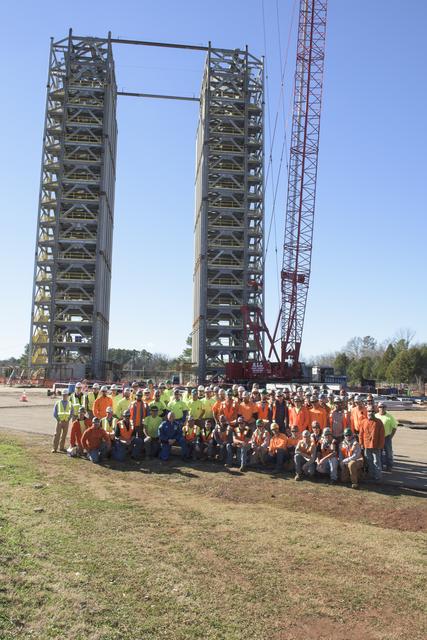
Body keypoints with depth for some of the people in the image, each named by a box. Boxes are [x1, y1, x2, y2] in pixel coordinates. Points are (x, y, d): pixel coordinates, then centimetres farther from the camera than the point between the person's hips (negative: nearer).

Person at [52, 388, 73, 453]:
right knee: (57, 434, -7)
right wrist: (58, 419, -6)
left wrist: (69, 418, -2)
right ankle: (54, 448, -5)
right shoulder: (58, 403, 4)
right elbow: (55, 413, 5)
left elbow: (72, 412, 13)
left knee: (64, 435, 7)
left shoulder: (70, 404, 9)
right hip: (59, 421, -2)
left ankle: (62, 447, 17)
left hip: (66, 421, 2)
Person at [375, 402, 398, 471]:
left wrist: (391, 436, -8)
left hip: (387, 437, -3)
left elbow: (394, 427, -3)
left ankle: (389, 466, 17)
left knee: (388, 452, 4)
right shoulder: (375, 416, 2)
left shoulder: (389, 417, -7)